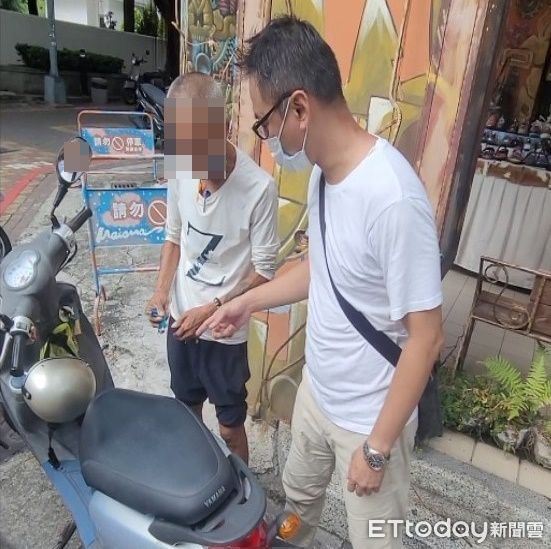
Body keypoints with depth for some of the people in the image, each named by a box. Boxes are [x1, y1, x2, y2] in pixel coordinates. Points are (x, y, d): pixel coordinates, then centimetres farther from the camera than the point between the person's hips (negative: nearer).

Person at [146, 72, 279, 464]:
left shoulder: (259, 187, -23)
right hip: (180, 319, 5)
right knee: (186, 410, 26)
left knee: (230, 426, 14)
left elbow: (264, 271, -16)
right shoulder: (181, 171, -7)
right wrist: (162, 290, -7)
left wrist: (212, 309, -20)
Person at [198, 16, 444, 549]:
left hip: (369, 417, -7)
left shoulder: (392, 198, -32)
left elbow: (425, 337, -26)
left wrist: (377, 446, -18)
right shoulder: (323, 171, -5)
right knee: (297, 495, 31)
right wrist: (249, 300, 8)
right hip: (315, 390, 8)